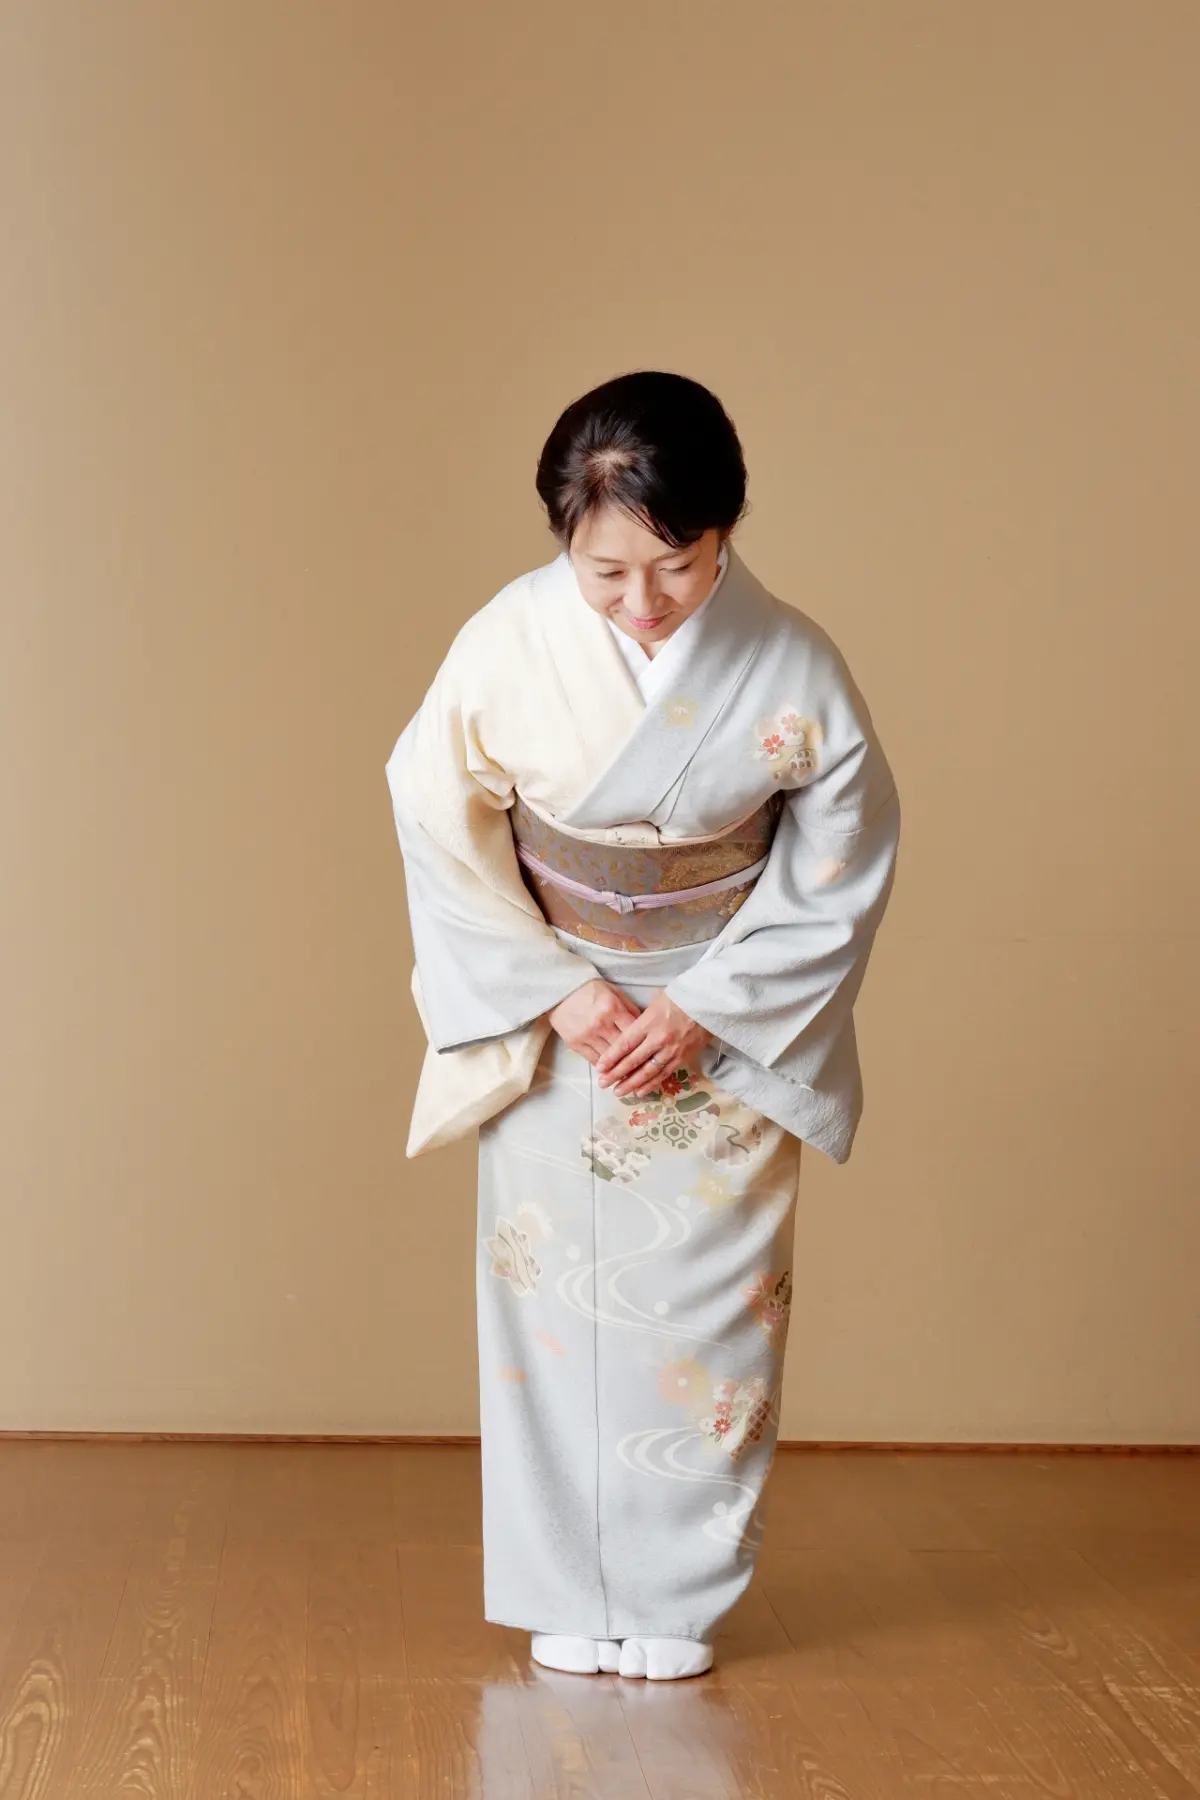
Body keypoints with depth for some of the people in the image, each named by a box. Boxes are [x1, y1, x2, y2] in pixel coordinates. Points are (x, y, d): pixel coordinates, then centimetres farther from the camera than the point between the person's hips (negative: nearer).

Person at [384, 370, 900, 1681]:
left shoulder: (793, 668, -19)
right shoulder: (507, 646, -18)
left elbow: (841, 871, -7)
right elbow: (440, 832, -6)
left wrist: (704, 1008, -12)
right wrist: (554, 992, -11)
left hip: (726, 1022, 0)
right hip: (550, 1017, 1)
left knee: (709, 1303, 2)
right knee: (551, 1299, 4)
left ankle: (678, 1599, 17)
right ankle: (569, 1596, 18)